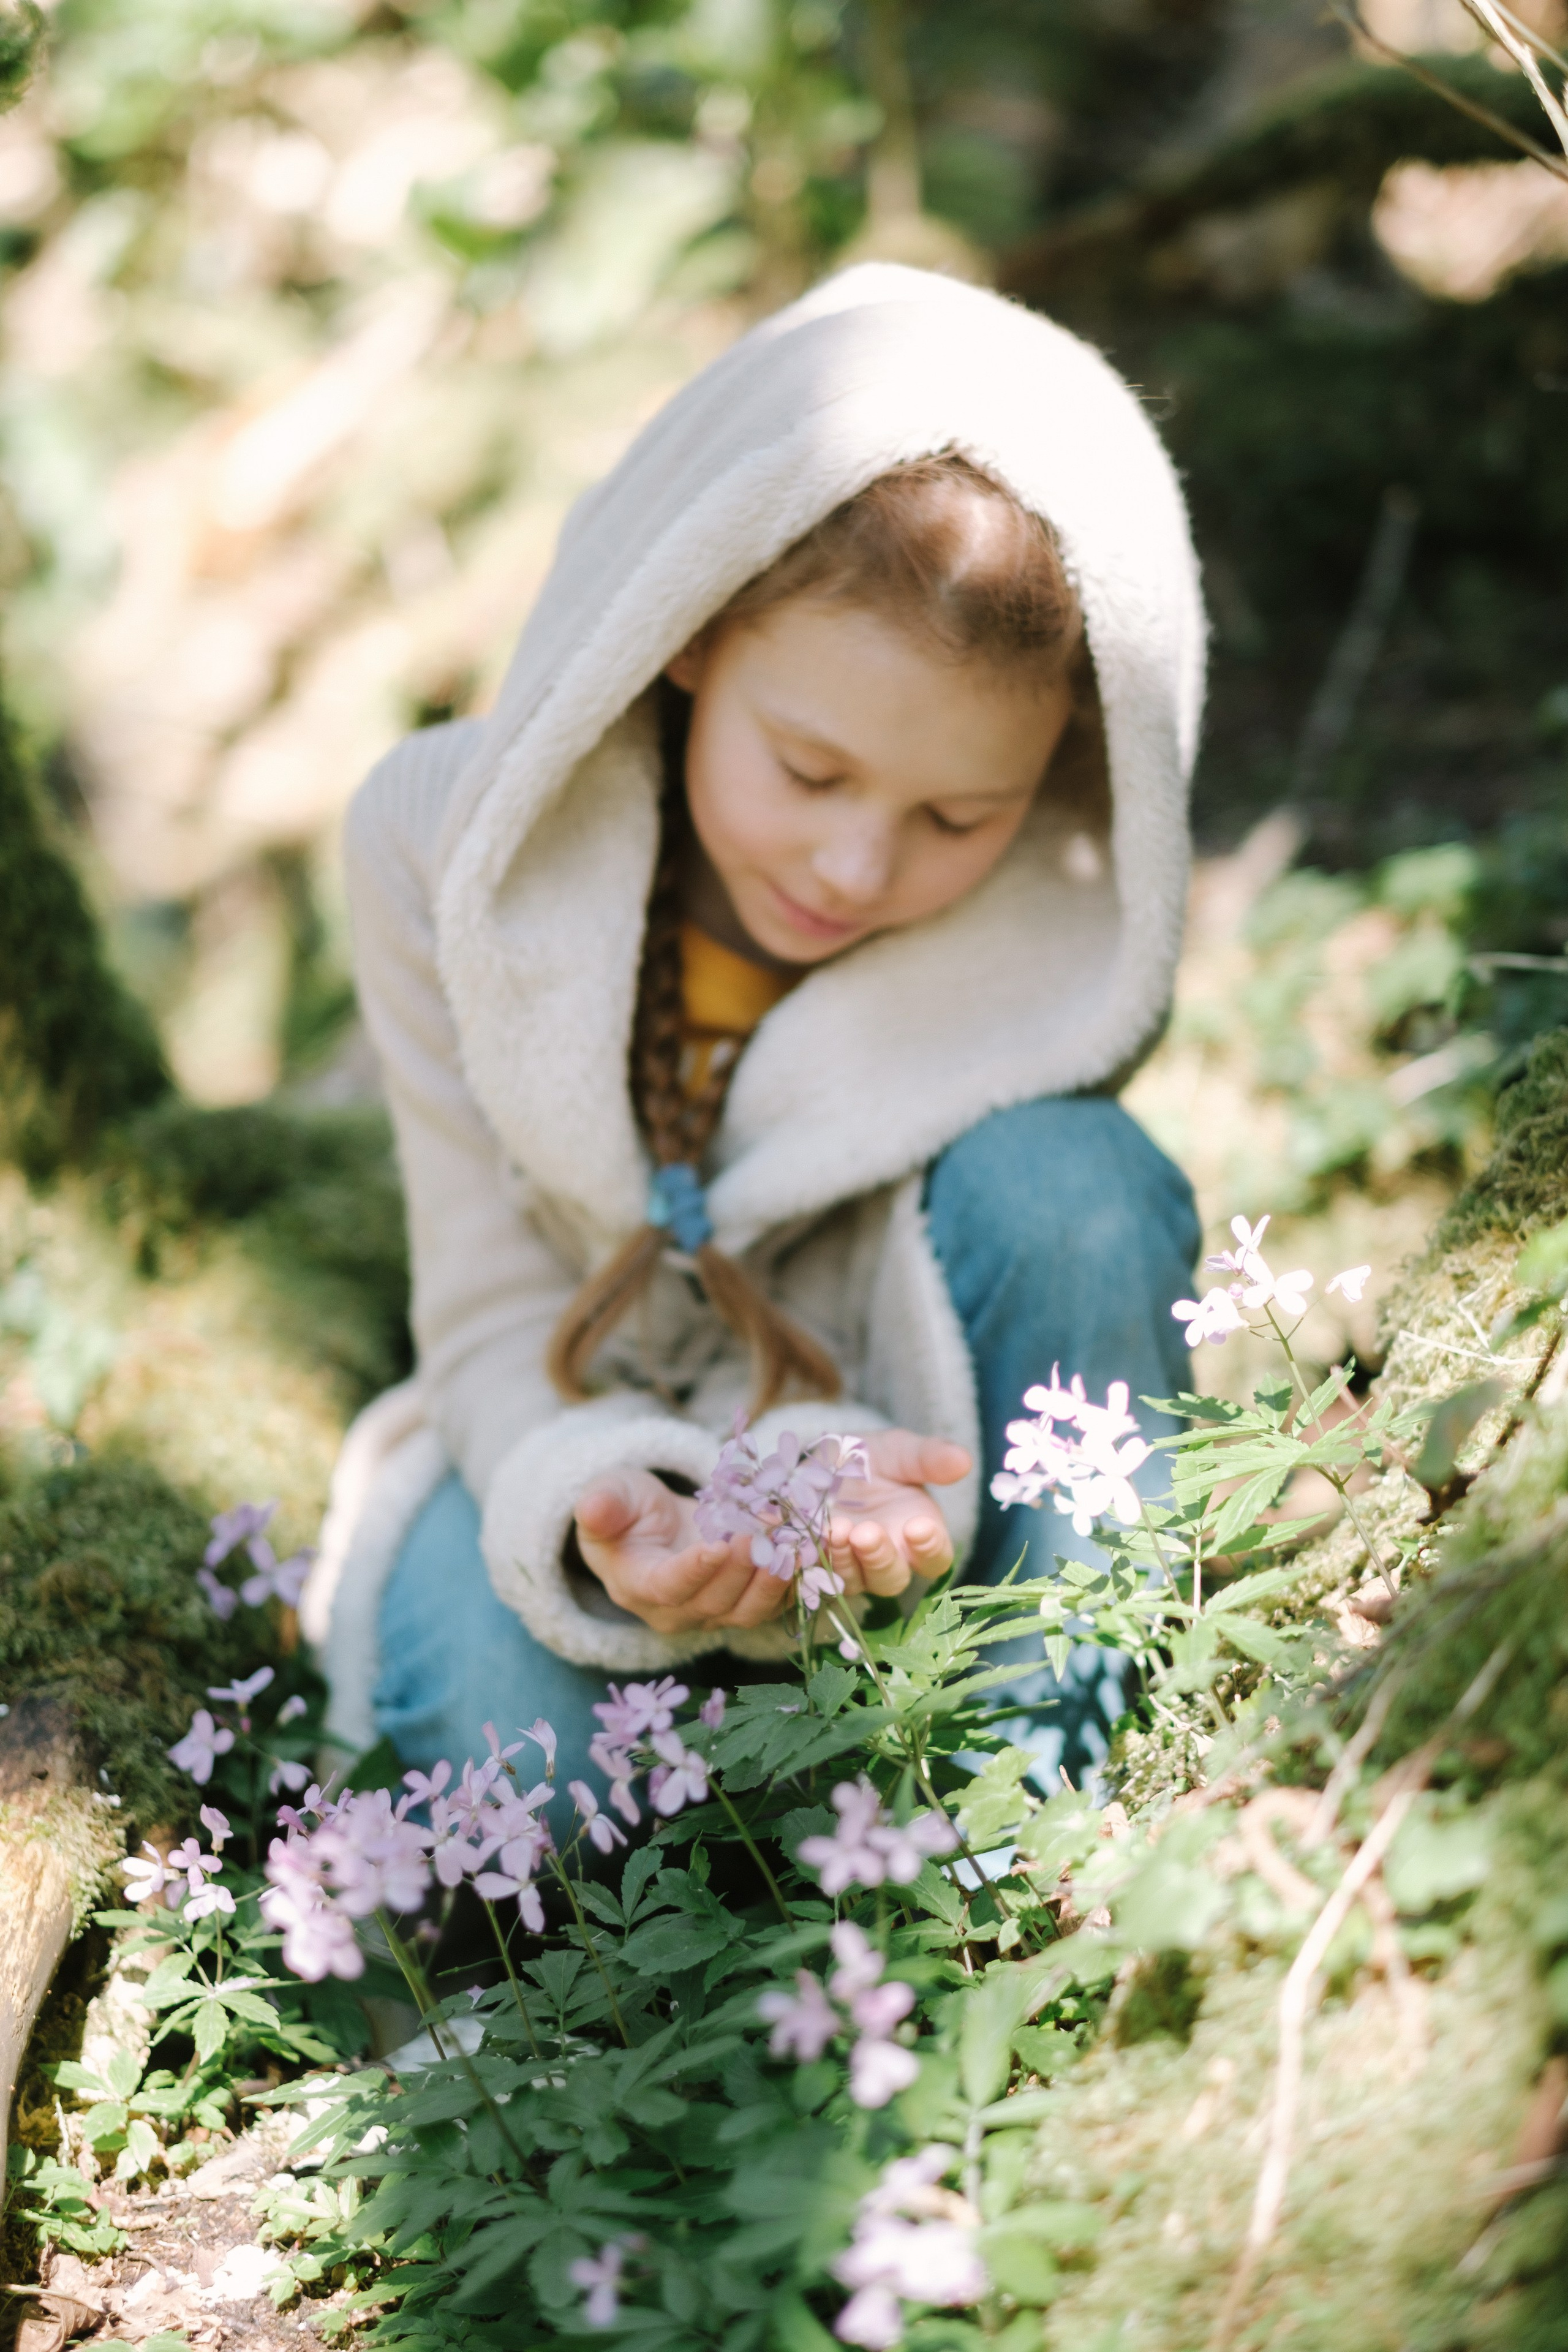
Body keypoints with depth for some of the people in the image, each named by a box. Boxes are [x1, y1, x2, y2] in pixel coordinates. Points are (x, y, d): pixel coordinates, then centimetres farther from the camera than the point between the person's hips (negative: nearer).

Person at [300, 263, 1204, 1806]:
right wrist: (603, 1507, -39)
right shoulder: (446, 846, -20)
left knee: (1066, 1175, -30)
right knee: (491, 1695, -33)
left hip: (884, 1436, 1)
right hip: (584, 1439, 0)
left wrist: (834, 1487, -40)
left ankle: (1056, 1794, -18)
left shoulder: (1049, 948, -21)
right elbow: (497, 1322, -16)